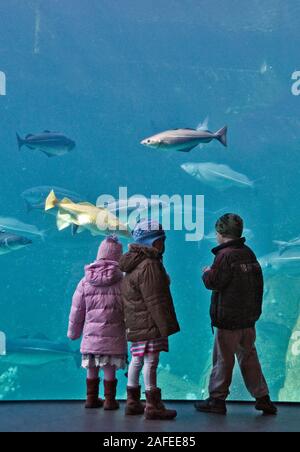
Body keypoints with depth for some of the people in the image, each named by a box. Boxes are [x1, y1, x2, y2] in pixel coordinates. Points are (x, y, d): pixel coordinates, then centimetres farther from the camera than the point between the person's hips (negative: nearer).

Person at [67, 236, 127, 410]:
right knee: (110, 370, 4)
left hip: (91, 336, 3)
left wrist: (73, 332, 19)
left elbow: (77, 310, 7)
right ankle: (110, 400, 10)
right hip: (113, 336, -3)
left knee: (92, 370, 14)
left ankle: (92, 398, 24)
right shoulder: (121, 281, -8)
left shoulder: (85, 281, 1)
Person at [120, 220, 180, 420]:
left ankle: (133, 402, 23)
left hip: (136, 325, 10)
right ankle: (153, 406, -3)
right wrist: (165, 326, -17)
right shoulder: (149, 266, -18)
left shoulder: (135, 264, 16)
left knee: (137, 360, 15)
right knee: (151, 361, -7)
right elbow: (155, 301, -20)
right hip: (149, 323, -10)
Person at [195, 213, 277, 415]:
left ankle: (217, 400, 10)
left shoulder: (225, 255, -15)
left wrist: (207, 273, 4)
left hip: (229, 319, -7)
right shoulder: (249, 253, 7)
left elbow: (213, 282, -15)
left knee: (223, 360, 2)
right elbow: (258, 281, 14)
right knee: (249, 357, 14)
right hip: (249, 317, 7)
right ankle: (263, 398, 14)